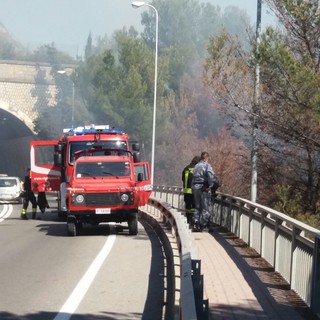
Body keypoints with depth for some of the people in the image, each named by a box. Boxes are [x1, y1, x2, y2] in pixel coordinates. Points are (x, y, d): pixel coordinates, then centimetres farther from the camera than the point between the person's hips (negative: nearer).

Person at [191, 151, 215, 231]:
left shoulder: (196, 166, 13)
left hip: (195, 188, 6)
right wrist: (210, 185, -12)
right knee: (205, 208, 1)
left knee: (197, 207, 14)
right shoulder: (207, 165, -8)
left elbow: (193, 177, 11)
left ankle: (195, 221, 0)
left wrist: (193, 187, 13)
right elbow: (210, 175, -24)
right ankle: (202, 225, -3)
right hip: (204, 188, -6)